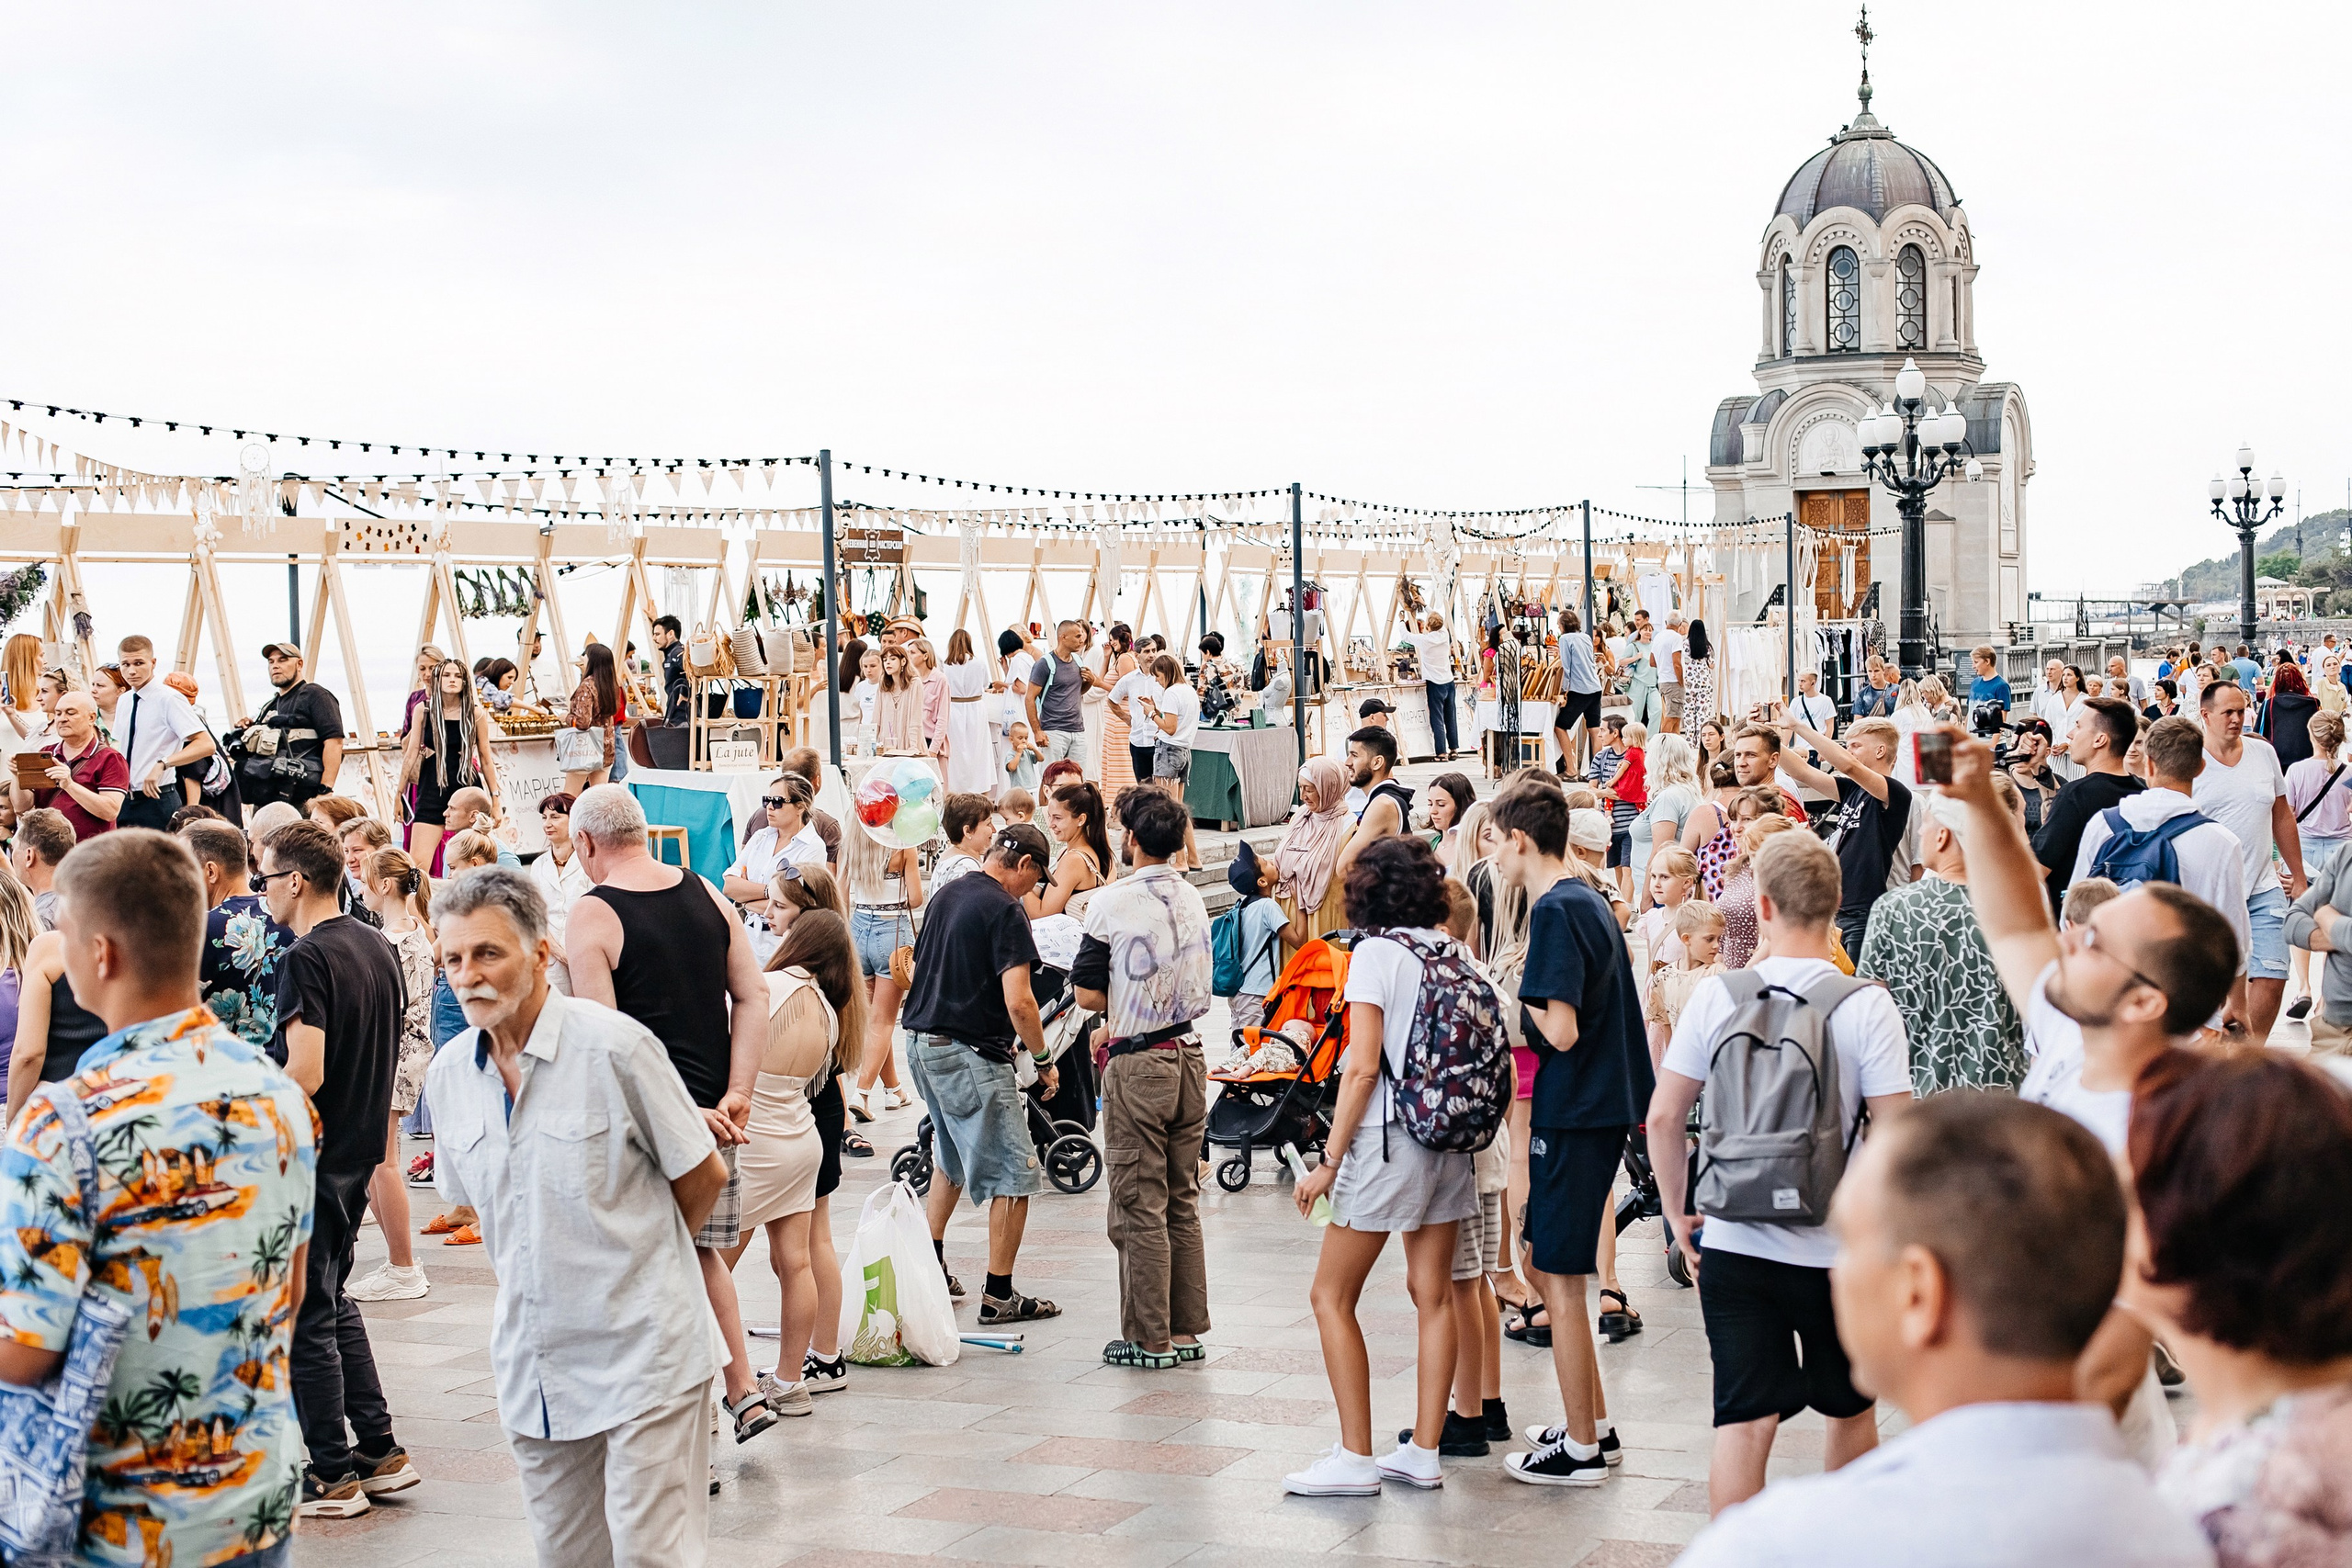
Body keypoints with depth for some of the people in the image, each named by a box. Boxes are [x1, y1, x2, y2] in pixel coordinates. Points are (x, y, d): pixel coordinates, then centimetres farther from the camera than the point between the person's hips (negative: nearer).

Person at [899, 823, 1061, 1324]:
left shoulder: (949, 893, 12)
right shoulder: (1005, 910, -14)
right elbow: (1018, 1002, -22)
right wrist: (1043, 1060, -7)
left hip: (922, 1042, 9)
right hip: (969, 1056, -9)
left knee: (953, 1159, 27)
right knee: (1014, 1175, -2)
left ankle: (930, 1265, 31)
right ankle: (999, 1296, -1)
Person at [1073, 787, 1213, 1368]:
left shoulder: (1115, 901, -12)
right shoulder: (1193, 899, 7)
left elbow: (1087, 995, -11)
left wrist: (1118, 1008, 9)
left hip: (1139, 1067, -6)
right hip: (1190, 1058, 6)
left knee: (1139, 1207, 0)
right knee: (1183, 1202, 13)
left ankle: (1149, 1338, 4)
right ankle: (1186, 1330, 17)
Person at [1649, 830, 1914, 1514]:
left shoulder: (1719, 996, -3)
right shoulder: (1866, 1005, -9)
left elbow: (1664, 1116, 0)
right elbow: (1893, 1136, -12)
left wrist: (1677, 1214, 11)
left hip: (1732, 1244, 1)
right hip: (1838, 1246, -1)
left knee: (1743, 1425, 3)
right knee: (1852, 1411, 20)